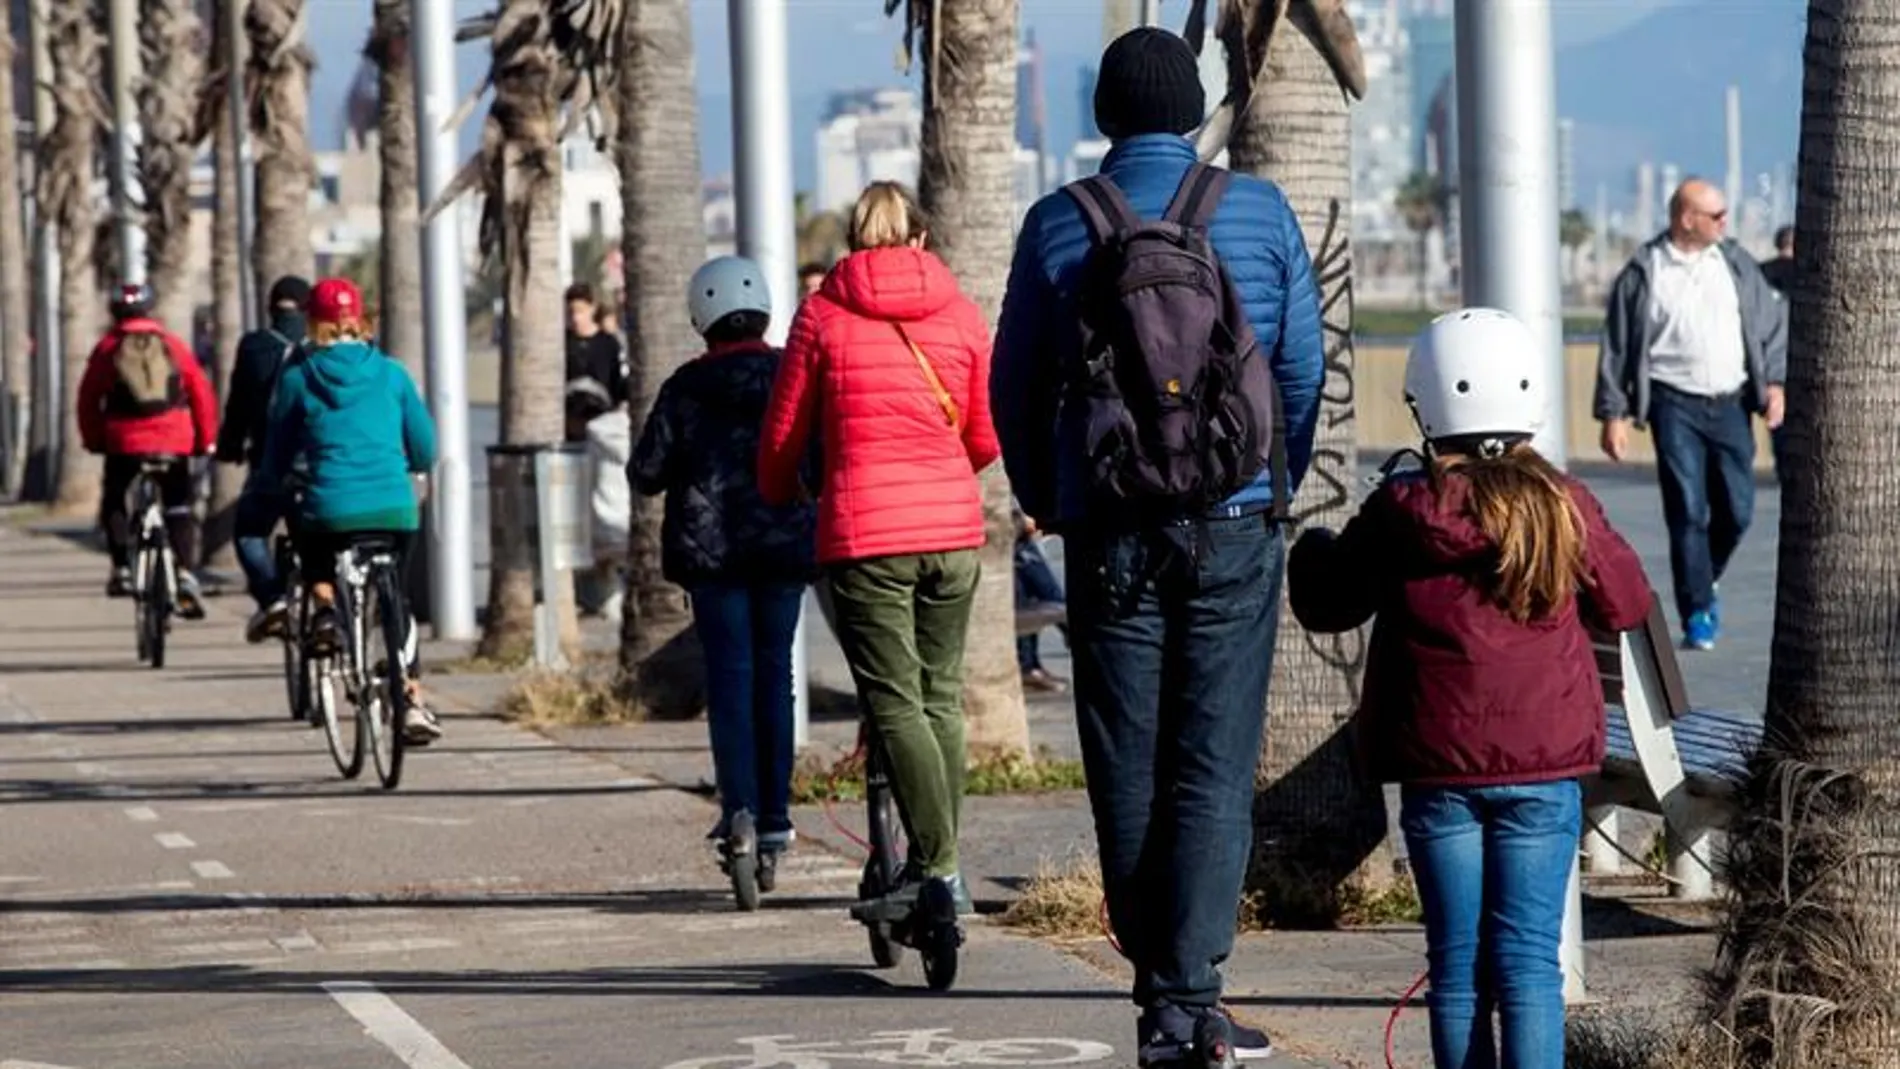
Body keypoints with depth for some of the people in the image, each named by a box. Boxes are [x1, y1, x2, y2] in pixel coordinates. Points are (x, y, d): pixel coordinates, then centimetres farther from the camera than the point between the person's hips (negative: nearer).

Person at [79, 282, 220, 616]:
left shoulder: (108, 348, 5)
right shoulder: (173, 344, 8)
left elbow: (88, 399, 4)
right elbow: (201, 391, 5)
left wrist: (92, 439, 15)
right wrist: (206, 439, 13)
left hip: (124, 442, -1)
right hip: (174, 441, 1)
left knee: (113, 502, 20)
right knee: (178, 507, 8)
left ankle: (122, 569, 7)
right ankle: (184, 574, -12)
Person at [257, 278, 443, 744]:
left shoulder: (298, 378, 2)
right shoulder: (390, 373, 7)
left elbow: (276, 460, 8)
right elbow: (425, 452, 11)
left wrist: (268, 482, 30)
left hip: (331, 511, -1)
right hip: (395, 509, 2)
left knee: (309, 546, 33)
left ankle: (324, 607, 4)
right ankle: (413, 702, 8)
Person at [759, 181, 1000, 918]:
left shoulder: (823, 315, 0)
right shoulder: (960, 313, 6)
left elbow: (783, 437, 6)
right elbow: (986, 438, 11)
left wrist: (780, 497, 27)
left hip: (865, 531, -3)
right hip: (953, 527, 3)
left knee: (894, 702, -5)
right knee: (940, 695, 13)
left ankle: (939, 867, -14)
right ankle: (934, 859, 16)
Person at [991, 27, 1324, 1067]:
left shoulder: (1056, 225, -1)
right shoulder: (1259, 212, -1)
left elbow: (1017, 387, 5)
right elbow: (1304, 369, 4)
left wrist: (1046, 505, 20)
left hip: (1109, 535, 0)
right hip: (1234, 529, 0)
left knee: (1127, 769, 7)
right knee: (1215, 765, 0)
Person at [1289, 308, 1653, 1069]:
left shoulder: (1398, 513, -6)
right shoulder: (1564, 509, -5)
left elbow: (1325, 605, 8)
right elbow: (1626, 606, 10)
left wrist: (1312, 550, 29)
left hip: (1438, 768, 0)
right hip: (1544, 767, 0)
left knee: (1457, 960, 7)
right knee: (1527, 957, 0)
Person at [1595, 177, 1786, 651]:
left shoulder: (1736, 264, 8)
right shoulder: (1643, 274, -2)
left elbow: (1772, 324, 14)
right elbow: (1616, 347, 1)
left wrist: (1774, 382, 3)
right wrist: (1613, 413, -2)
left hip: (1730, 403, 4)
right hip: (1676, 404, -4)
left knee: (1737, 510, 3)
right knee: (1688, 513, -7)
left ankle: (1703, 581, 30)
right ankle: (1698, 616, 0)